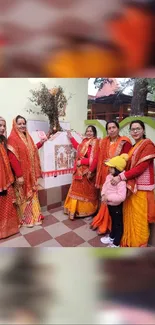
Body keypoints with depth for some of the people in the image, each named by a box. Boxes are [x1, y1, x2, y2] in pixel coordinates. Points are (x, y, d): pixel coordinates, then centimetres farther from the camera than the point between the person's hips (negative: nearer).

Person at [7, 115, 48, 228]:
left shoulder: (27, 137, 10)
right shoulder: (12, 138, -15)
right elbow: (12, 158, -20)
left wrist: (41, 143, 9)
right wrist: (19, 175, -22)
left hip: (31, 172, 7)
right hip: (22, 174, -7)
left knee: (32, 194, 16)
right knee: (23, 196, 7)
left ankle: (34, 215, 32)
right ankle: (25, 219, 25)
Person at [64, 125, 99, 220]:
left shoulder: (95, 143, -16)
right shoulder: (85, 141, 9)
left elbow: (95, 159, -24)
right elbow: (78, 148, 27)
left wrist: (81, 161, -20)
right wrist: (71, 138, 25)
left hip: (88, 171, -8)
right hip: (80, 171, 8)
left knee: (87, 191, 6)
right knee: (79, 190, 18)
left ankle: (88, 211, 25)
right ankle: (78, 209, 36)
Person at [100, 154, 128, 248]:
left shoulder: (121, 181, -30)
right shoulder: (109, 176, -3)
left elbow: (121, 197, -36)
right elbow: (104, 186, 6)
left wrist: (108, 197, -29)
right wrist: (103, 195, -12)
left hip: (117, 206, -8)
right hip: (110, 204, 8)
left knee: (118, 224, 13)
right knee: (113, 221, 28)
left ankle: (116, 243, 30)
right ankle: (111, 236, 50)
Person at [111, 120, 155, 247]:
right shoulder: (134, 147, 16)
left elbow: (141, 167, -18)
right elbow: (130, 165, 12)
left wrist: (121, 177, -18)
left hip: (142, 187, -7)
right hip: (131, 185, 7)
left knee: (139, 217, 5)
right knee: (130, 215, 16)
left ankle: (139, 244, 25)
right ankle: (130, 241, 34)